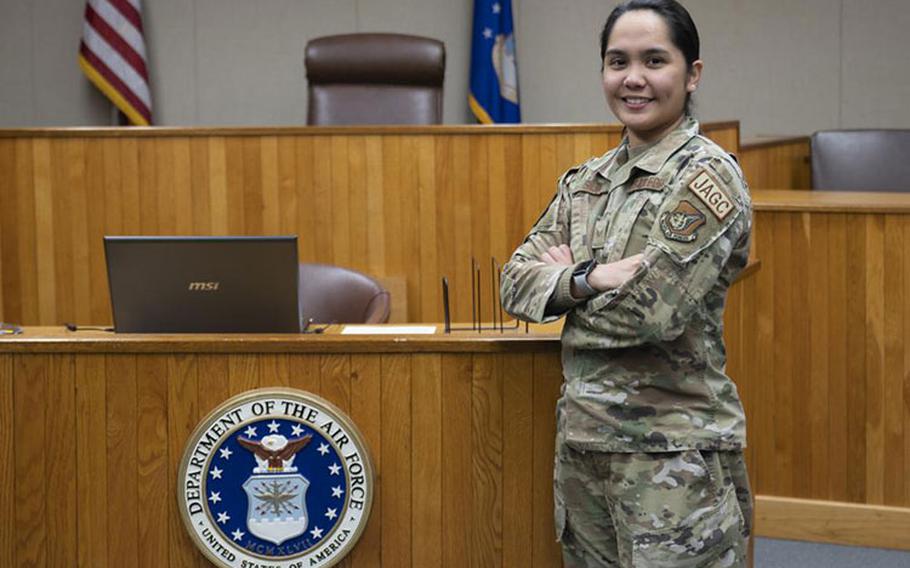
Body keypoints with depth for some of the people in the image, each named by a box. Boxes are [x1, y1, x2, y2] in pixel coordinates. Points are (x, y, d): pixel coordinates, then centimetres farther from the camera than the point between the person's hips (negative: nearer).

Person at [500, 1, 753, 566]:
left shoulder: (706, 176, -10)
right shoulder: (586, 180, 11)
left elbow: (653, 312, -20)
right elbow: (517, 281, 5)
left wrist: (566, 287, -4)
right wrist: (592, 278, -13)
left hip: (672, 454, -7)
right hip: (583, 436, 7)